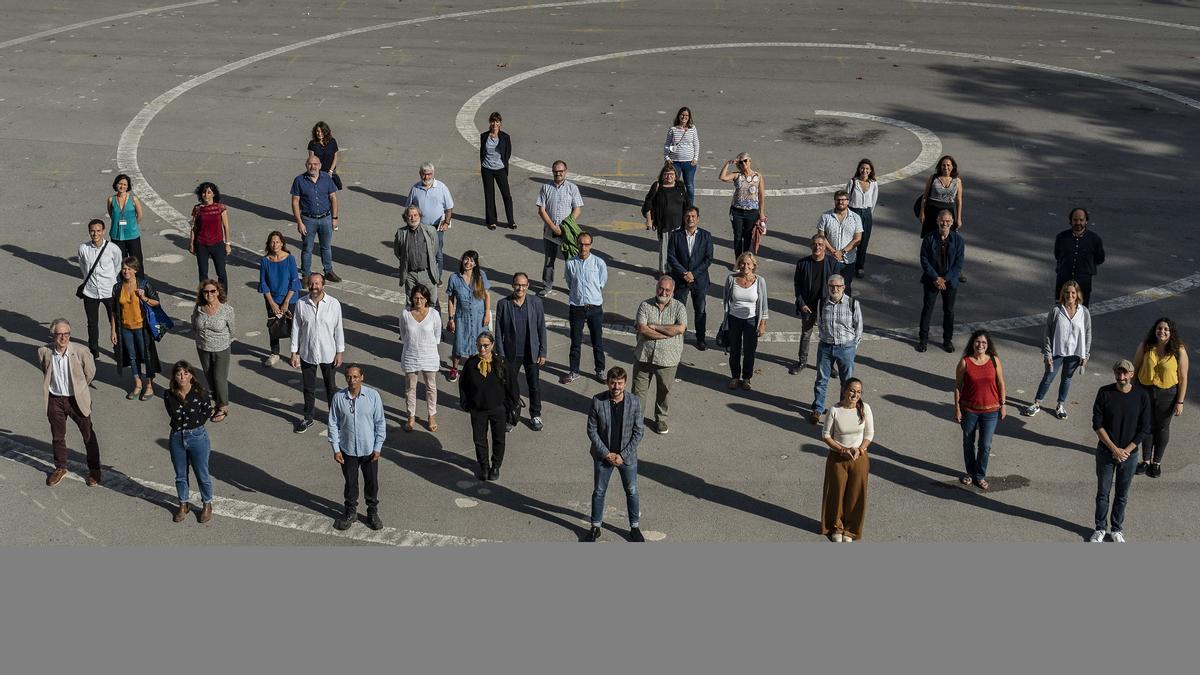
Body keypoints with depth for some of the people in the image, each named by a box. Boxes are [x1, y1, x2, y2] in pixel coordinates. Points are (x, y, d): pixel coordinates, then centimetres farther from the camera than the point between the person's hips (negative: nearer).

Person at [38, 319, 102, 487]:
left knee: (89, 435, 10)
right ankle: (60, 468, 38)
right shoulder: (44, 352, -13)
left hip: (77, 400, -2)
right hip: (55, 400, 2)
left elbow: (90, 372, 0)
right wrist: (54, 388, 11)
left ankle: (94, 469, 27)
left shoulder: (80, 352, -19)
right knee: (57, 437, 17)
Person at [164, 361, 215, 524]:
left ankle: (207, 505, 28)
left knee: (202, 474, 10)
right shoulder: (169, 395, -8)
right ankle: (183, 504, 35)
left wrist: (194, 425, -6)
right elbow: (172, 415, 2)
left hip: (197, 437, -3)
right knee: (180, 475, 17)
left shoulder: (200, 393, -14)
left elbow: (207, 412, -4)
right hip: (177, 438, 3)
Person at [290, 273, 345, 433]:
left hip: (328, 354, -1)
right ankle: (308, 418, 32)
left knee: (330, 387, 15)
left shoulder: (334, 304, -12)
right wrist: (294, 352, -2)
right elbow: (296, 329, -2)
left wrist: (340, 352, -4)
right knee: (309, 388, 15)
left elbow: (338, 329, -5)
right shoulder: (301, 304, -9)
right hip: (307, 354, 1)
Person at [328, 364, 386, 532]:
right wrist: (336, 449, -5)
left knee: (372, 483, 14)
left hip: (369, 450, 0)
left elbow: (380, 423, -5)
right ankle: (350, 512, 36)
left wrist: (377, 448, -6)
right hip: (348, 450, 0)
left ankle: (373, 512, 34)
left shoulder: (373, 396, -13)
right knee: (350, 482, 16)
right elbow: (333, 424, -3)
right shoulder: (338, 397, -11)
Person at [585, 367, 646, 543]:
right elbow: (592, 430, -9)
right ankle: (595, 527, 31)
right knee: (599, 492, 14)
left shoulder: (634, 402, -14)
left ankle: (635, 528, 32)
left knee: (632, 492, 14)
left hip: (627, 456, 0)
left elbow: (639, 432, -9)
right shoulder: (597, 401, -15)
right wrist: (606, 454, -13)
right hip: (603, 455, 0)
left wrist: (623, 455, -13)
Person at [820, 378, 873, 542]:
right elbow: (826, 435, -7)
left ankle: (850, 529, 29)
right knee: (837, 493, 12)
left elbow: (869, 434, -1)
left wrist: (859, 450, -16)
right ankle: (836, 527, 32)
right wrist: (843, 450, -17)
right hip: (837, 458, -1)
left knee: (855, 495, 10)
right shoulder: (835, 410, -15)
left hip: (859, 458, 1)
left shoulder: (865, 409, -10)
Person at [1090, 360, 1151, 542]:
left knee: (1122, 495, 13)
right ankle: (1100, 528, 27)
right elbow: (1097, 424, -10)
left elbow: (1144, 429, -6)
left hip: (1129, 454, 0)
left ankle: (1117, 529, 29)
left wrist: (1126, 450, -12)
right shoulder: (1105, 393, -11)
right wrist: (1114, 449, -14)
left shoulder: (1141, 396, -11)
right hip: (1105, 452, 0)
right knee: (1102, 492, 11)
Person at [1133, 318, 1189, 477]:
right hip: (1145, 391, 2)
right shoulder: (1145, 346, -8)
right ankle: (1146, 460, 31)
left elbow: (1183, 377, -11)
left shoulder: (1179, 350, -15)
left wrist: (1180, 402, -11)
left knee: (1162, 428, 14)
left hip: (1167, 394, -2)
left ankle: (1157, 462, 30)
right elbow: (1135, 368, 2)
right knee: (1147, 426, 14)